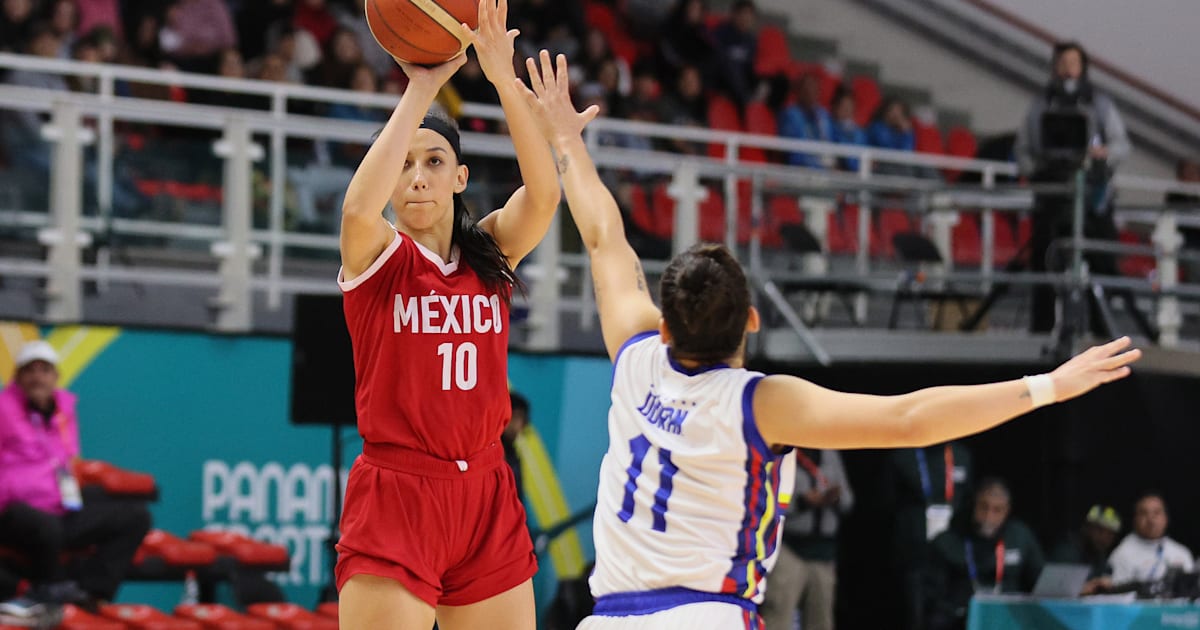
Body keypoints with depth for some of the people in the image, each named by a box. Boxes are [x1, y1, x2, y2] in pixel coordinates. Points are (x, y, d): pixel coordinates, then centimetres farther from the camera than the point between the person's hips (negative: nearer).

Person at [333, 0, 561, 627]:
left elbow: (543, 193, -11)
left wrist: (503, 76, -19)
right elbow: (358, 208, -26)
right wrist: (421, 89, -21)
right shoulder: (376, 255, -2)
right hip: (394, 498, -4)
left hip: (486, 500, 4)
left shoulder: (490, 251, 8)